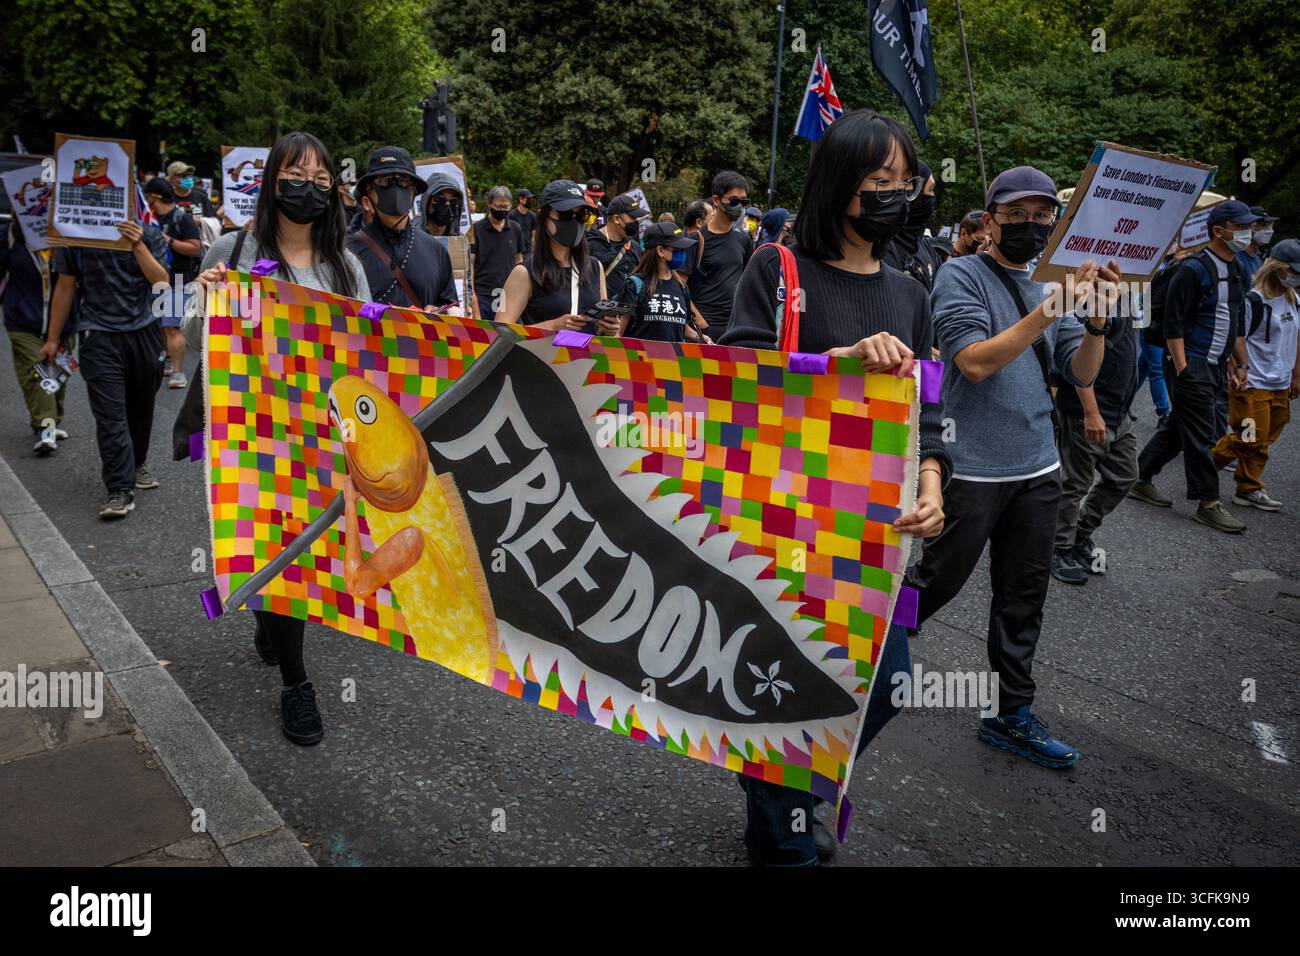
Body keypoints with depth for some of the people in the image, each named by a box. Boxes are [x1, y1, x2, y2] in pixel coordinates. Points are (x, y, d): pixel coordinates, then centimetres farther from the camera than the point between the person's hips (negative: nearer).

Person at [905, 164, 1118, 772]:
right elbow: (976, 362, -20)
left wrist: (1097, 319, -12)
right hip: (971, 468, -6)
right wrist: (1048, 312, -25)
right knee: (938, 582, 4)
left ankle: (1012, 714, 23)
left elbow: (1082, 375, 5)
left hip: (1038, 470, 6)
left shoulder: (1051, 283, 12)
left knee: (1023, 598, 11)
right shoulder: (962, 276, -7)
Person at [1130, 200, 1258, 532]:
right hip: (1191, 366, -9)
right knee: (1201, 435, -3)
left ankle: (1140, 480, 23)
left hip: (1215, 367, 9)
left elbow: (1236, 322, 22)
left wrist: (1241, 364, 18)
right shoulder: (1193, 269, -12)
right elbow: (1173, 323, -16)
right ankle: (1208, 504, 6)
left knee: (1178, 428, 13)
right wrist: (1181, 369, -20)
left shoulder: (1235, 271, 15)